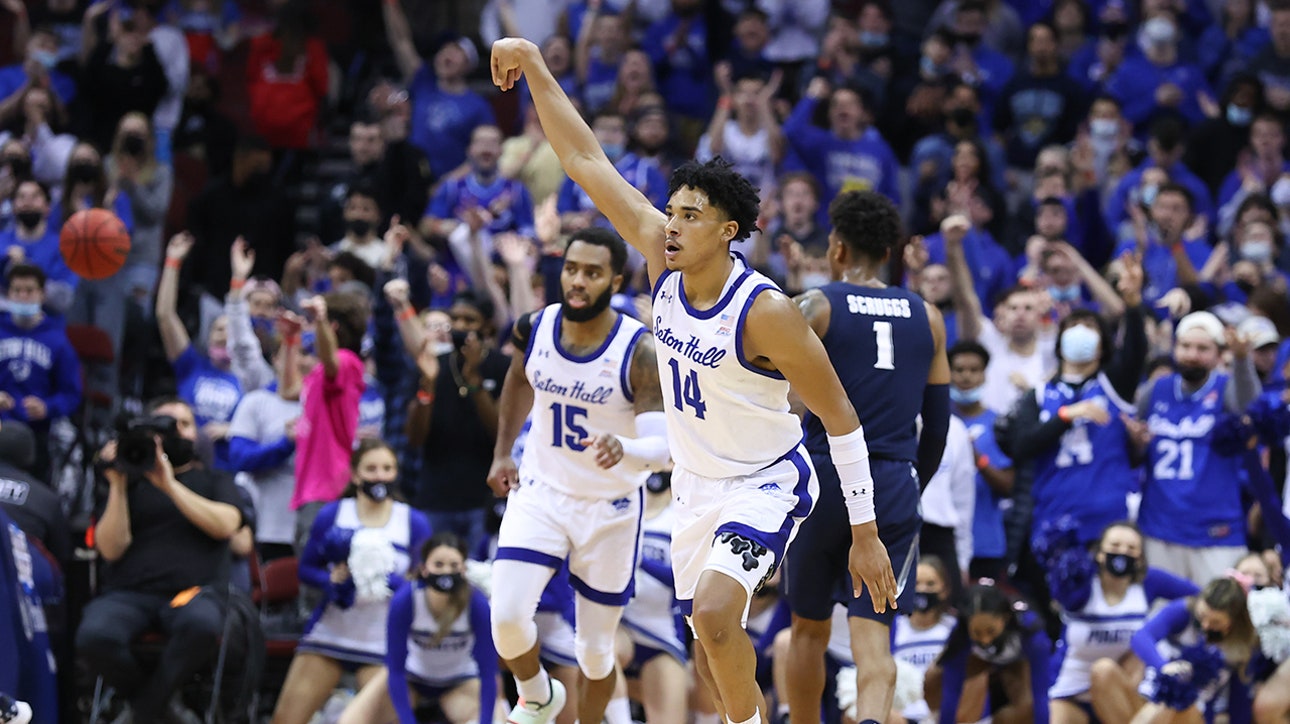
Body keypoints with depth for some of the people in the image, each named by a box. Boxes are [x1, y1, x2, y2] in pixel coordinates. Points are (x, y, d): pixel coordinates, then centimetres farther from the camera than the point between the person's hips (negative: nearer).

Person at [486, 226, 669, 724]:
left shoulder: (641, 352, -23)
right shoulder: (535, 329, -9)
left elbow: (665, 448, -30)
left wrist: (624, 450, -51)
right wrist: (502, 453, 16)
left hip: (611, 509, -2)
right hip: (540, 491, 2)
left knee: (595, 650, 6)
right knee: (507, 616, -16)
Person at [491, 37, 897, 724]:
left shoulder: (766, 312, -25)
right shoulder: (661, 255, -8)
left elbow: (840, 416, -19)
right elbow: (586, 162, -5)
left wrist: (866, 533, -19)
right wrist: (536, 69, -9)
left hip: (766, 483, -7)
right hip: (696, 484, 7)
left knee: (713, 610, -29)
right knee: (713, 653, 12)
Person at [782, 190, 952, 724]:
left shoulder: (815, 307, -1)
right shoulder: (926, 318, 11)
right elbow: (937, 426, 15)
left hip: (824, 479, -2)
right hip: (895, 488, 2)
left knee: (809, 630, 17)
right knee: (873, 636, -4)